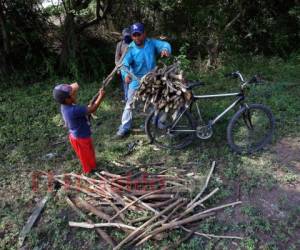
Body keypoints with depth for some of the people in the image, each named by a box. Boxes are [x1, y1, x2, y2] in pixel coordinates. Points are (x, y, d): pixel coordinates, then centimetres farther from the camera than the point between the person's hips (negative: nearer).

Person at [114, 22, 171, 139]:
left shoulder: (151, 43, -8)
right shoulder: (130, 49, -15)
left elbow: (165, 44, -18)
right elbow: (125, 64, -27)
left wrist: (165, 49, -44)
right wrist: (126, 74, -49)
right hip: (136, 80, -2)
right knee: (130, 104, 0)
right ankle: (124, 128, 11)